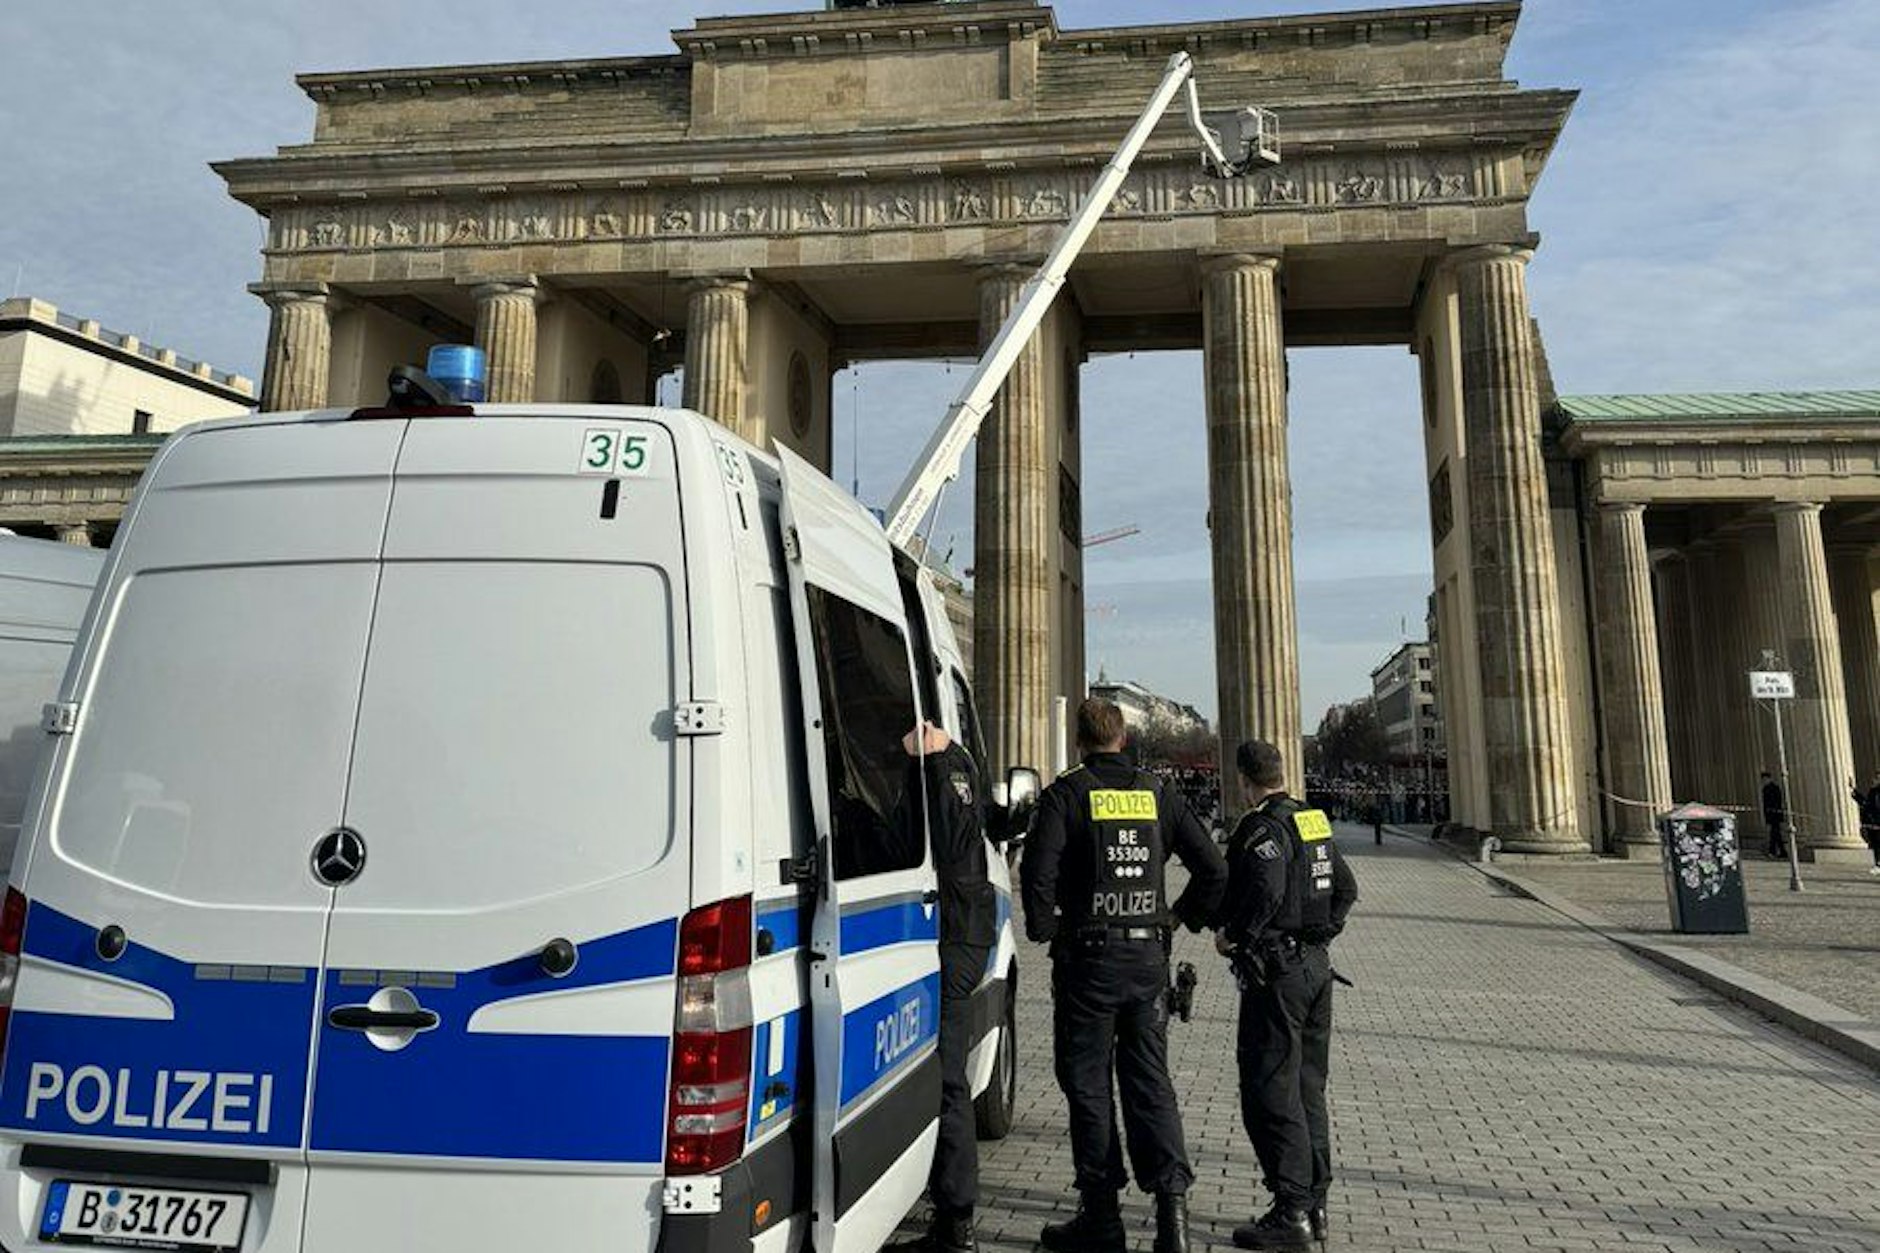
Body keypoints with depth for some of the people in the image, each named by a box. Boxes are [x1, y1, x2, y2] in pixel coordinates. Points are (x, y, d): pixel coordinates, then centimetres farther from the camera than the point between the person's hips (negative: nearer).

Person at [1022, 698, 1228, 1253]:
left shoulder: (1066, 794, -7)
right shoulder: (1158, 793, 6)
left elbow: (1038, 869, -18)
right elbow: (1214, 869, 5)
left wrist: (1044, 929, -3)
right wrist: (1183, 915, 17)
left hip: (1087, 957, -4)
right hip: (1148, 957, 4)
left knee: (1087, 1084, 7)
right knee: (1149, 1079, 13)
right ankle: (1171, 1194, 0)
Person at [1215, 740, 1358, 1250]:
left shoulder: (1261, 828, -15)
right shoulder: (1315, 822, 11)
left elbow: (1266, 889, -30)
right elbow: (1346, 888, 18)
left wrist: (1232, 936, -16)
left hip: (1275, 973, -9)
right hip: (1316, 966, 9)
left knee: (1270, 1093, -3)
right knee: (1308, 1089, 15)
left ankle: (1291, 1212, 0)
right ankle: (1315, 1203, 22)